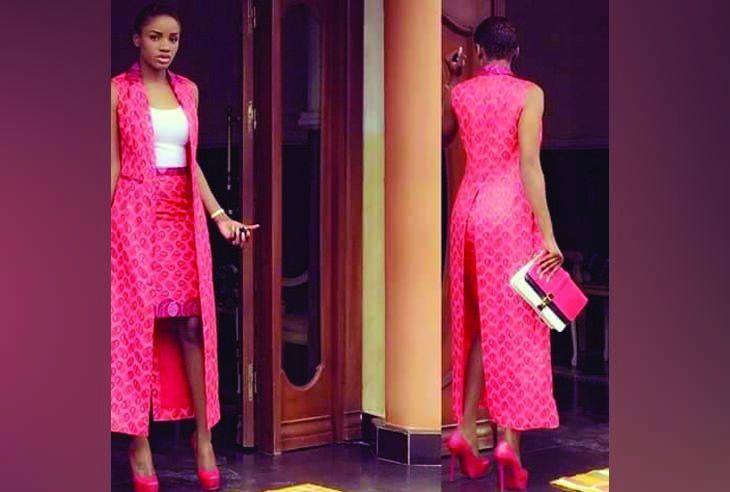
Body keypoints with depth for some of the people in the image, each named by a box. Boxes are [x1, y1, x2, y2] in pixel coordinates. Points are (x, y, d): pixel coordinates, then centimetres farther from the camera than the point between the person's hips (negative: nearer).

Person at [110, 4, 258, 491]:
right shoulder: (118, 90, -1)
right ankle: (140, 442, 6)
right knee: (136, 324, -1)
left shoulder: (188, 90, 12)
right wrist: (104, 226, -8)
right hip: (136, 215, -4)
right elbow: (113, 163, -2)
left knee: (193, 324, 3)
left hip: (184, 215, 4)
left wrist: (219, 216, 9)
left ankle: (203, 436, 11)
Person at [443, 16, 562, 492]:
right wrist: (548, 235, -13)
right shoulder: (529, 93, -6)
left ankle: (466, 433, 13)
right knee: (514, 326, 0)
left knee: (477, 325, 14)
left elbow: (443, 136, 26)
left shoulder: (460, 92, 6)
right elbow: (529, 166, -13)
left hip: (468, 209, 5)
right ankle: (510, 441, -5)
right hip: (510, 214, -4)